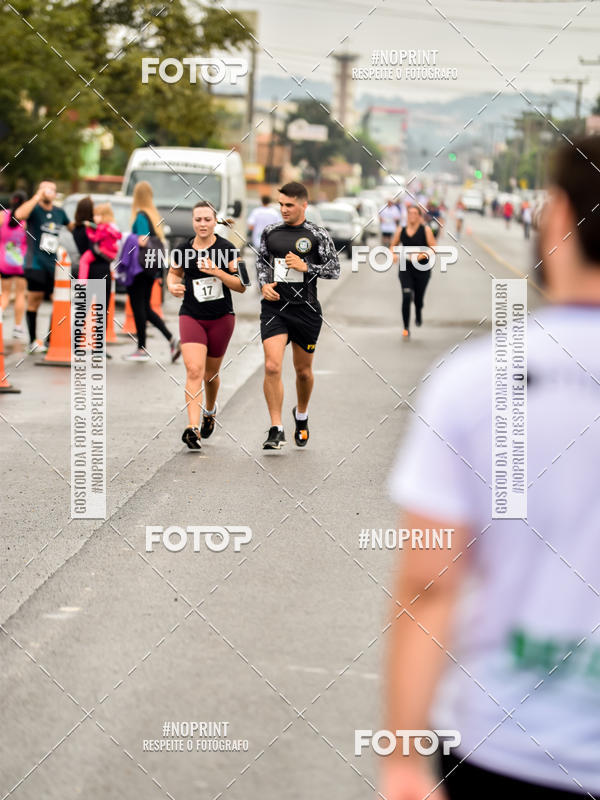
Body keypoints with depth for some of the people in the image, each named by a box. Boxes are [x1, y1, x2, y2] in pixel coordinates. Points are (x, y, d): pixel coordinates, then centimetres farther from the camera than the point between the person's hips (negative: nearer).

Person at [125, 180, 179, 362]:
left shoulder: (140, 217, -14)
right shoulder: (155, 216, 11)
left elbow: (142, 242, -23)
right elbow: (161, 241, 15)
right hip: (151, 269, 8)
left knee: (138, 307, 0)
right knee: (146, 308, 15)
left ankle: (142, 349, 4)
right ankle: (172, 340, 6)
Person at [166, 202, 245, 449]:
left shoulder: (227, 249, -6)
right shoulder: (182, 250, -1)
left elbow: (241, 286, -7)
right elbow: (174, 273, 20)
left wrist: (218, 272, -22)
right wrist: (173, 286, -2)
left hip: (221, 317, 0)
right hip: (191, 316, 0)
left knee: (210, 373, 14)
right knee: (194, 370, -17)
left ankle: (210, 411, 45)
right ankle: (193, 428, -24)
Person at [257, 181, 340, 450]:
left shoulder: (318, 236, -3)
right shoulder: (270, 232, 5)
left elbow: (334, 270, -1)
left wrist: (305, 266, -15)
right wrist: (264, 284, 0)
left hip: (305, 309, -1)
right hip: (274, 307, 1)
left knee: (303, 370, 13)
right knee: (272, 367, -15)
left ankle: (301, 415, 42)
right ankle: (276, 430, -11)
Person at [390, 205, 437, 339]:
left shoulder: (425, 230, -5)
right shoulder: (401, 231, 2)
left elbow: (433, 249, -8)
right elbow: (393, 246, 15)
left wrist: (421, 255, -24)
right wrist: (394, 254, -7)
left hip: (422, 269, -1)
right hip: (405, 269, 1)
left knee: (418, 299, 9)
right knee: (406, 297, -15)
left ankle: (418, 313, 48)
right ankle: (406, 329, -7)